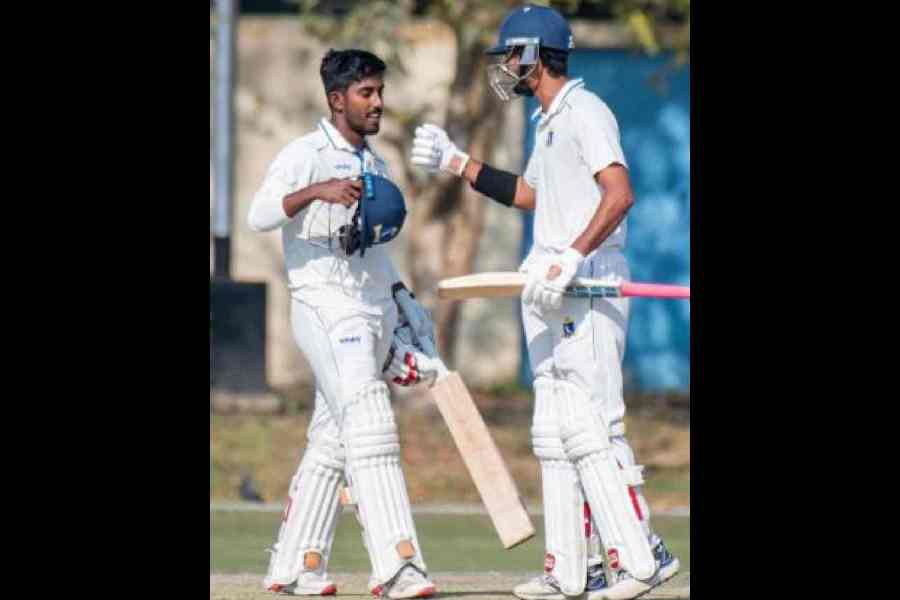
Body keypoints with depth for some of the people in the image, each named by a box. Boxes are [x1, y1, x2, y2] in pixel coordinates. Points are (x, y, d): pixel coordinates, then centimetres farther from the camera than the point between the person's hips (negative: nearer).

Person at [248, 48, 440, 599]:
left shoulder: (372, 164, 18)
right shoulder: (306, 155, -7)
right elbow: (260, 216, -22)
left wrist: (403, 301, 19)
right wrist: (317, 191, -36)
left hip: (374, 310, 8)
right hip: (325, 307, -8)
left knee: (332, 440, 11)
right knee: (370, 422, -20)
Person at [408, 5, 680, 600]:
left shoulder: (585, 112, -11)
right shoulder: (550, 121, 20)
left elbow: (620, 194, -24)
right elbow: (531, 195, 34)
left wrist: (571, 259, -32)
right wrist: (457, 163, 32)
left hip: (588, 282, -10)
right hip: (551, 285, 10)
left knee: (590, 426, -15)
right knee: (554, 432, 10)